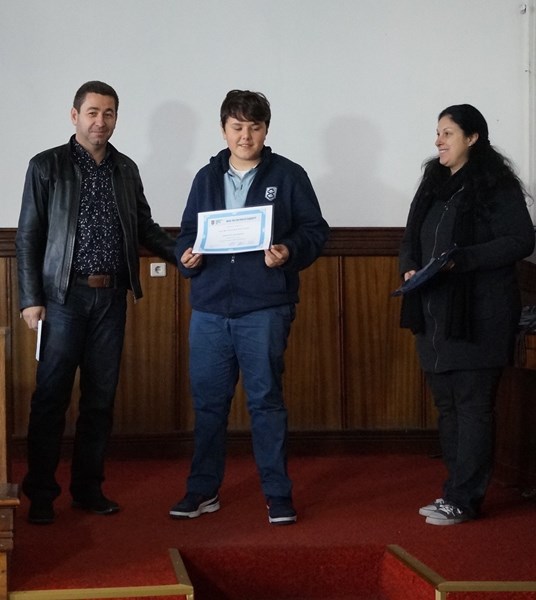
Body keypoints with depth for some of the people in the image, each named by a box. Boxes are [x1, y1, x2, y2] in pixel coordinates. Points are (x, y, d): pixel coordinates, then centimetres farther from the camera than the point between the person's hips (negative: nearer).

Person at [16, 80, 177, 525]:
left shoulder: (126, 169, 13)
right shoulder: (47, 166, 0)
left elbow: (145, 228, 16)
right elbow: (28, 236, -1)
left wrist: (181, 252, -1)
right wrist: (31, 299, -7)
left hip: (112, 296, 4)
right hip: (64, 295, -4)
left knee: (101, 397, 7)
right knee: (51, 396, -3)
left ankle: (89, 488, 17)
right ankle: (41, 494, 6)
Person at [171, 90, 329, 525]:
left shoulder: (288, 175, 2)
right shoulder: (207, 177, 13)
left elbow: (316, 230, 1)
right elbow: (187, 231, 18)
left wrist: (289, 252, -18)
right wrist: (186, 255, -4)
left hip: (265, 307, -4)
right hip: (209, 308, 4)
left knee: (266, 400, 0)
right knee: (208, 401, 9)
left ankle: (278, 495, 10)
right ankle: (203, 490, 21)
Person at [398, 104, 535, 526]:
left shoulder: (496, 185, -6)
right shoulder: (434, 184, 16)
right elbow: (412, 237, 20)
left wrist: (461, 260, -20)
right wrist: (410, 267, -1)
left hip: (478, 316, -8)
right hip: (436, 315, 8)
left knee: (473, 407, -4)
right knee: (447, 406, 11)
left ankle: (464, 500, 0)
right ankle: (456, 491, 19)